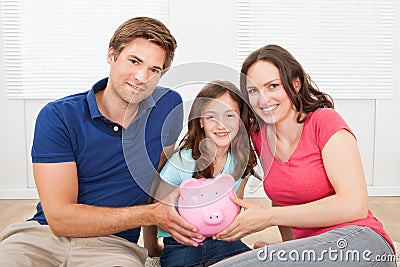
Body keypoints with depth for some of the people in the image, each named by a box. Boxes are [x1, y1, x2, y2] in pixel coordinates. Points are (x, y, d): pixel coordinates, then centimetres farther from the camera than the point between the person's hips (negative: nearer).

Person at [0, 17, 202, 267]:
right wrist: (151, 214, -18)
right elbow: (60, 219, -13)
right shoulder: (58, 116, -8)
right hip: (43, 235, -1)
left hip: (114, 245, 2)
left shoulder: (169, 107, 0)